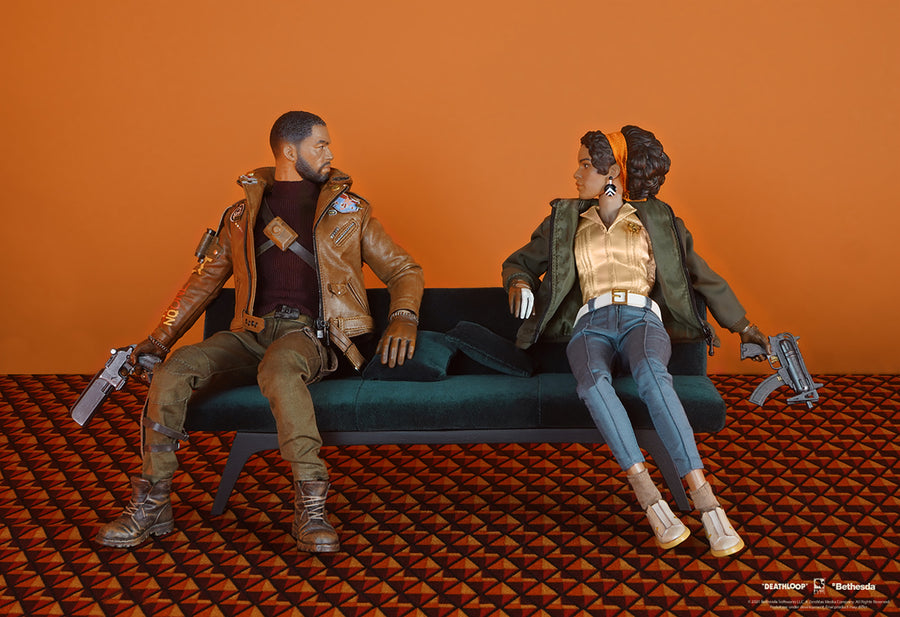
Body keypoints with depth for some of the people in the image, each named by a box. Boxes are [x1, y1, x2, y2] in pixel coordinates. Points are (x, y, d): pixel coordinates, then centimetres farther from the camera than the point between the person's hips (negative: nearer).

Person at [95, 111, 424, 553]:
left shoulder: (349, 210, 16)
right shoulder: (242, 215, 19)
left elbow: (403, 269, 17)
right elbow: (202, 282, 24)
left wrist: (403, 318, -3)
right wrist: (158, 341, 19)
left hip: (310, 333, -3)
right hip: (253, 332, 3)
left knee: (278, 368, -39)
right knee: (174, 369, -23)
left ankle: (310, 507, -36)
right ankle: (151, 507, -13)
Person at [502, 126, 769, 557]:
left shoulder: (656, 219, 19)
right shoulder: (565, 220, 23)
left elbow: (702, 275, 24)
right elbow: (520, 262, 28)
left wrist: (743, 327, 26)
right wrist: (518, 283, 3)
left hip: (642, 320, -1)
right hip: (589, 327, 1)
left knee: (651, 375, -39)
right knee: (593, 381, -38)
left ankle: (706, 502, -45)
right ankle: (651, 503, -42)